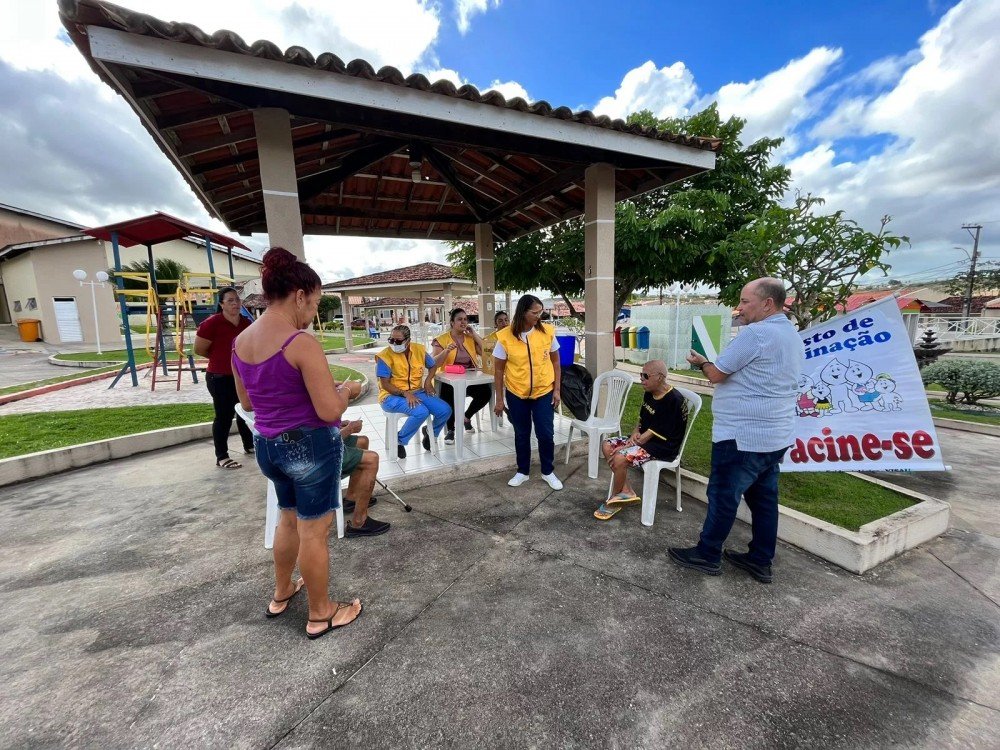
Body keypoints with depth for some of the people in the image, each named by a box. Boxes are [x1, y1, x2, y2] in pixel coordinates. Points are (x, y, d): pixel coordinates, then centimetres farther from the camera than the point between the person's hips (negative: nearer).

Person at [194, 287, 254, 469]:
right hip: (220, 378, -6)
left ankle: (249, 446, 34)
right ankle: (221, 457, 12)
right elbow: (199, 350, -8)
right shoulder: (212, 323, -14)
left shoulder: (246, 323, 3)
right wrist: (221, 359, 3)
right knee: (224, 416, 0)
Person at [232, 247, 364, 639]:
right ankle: (321, 615, 29)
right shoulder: (302, 343, -23)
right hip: (310, 445, -8)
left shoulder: (240, 342, 2)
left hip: (267, 444, 8)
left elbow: (247, 402, 13)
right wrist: (344, 391, -4)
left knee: (289, 517, 28)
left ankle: (281, 593, 48)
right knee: (313, 531, 9)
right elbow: (330, 410, -23)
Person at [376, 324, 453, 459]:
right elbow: (385, 384, -13)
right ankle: (399, 441, -7)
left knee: (445, 410, -11)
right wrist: (405, 393, -24)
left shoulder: (419, 349, 2)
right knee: (421, 412, -32)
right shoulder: (385, 356, -12)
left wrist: (428, 380, 1)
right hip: (392, 396, -5)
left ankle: (430, 434, 19)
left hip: (417, 392, 5)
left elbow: (433, 365, 19)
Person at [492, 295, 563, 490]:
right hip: (516, 394, 0)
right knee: (521, 434, 14)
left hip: (544, 392, 1)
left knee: (546, 434, 6)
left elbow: (555, 362, 4)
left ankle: (548, 472, 28)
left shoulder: (547, 332, -8)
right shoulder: (505, 336, -12)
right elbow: (498, 370, -5)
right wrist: (499, 399, -3)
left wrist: (557, 390, 1)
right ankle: (522, 472, 33)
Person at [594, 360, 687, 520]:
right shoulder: (649, 394, 4)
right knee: (607, 446, -3)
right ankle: (626, 491, -5)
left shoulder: (673, 401, -23)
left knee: (619, 458, -27)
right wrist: (635, 433, -5)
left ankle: (613, 501, -3)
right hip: (643, 439, 10)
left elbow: (652, 433, -22)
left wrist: (625, 447, -19)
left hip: (662, 447, -9)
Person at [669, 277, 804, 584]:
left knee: (723, 495, 3)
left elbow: (717, 374, -16)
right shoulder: (792, 335, 14)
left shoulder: (755, 333, -19)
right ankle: (761, 560, 27)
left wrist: (701, 362, 4)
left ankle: (707, 555, 17)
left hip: (743, 436, -10)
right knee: (764, 497, 16)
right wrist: (713, 363, 17)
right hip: (775, 435, 10)